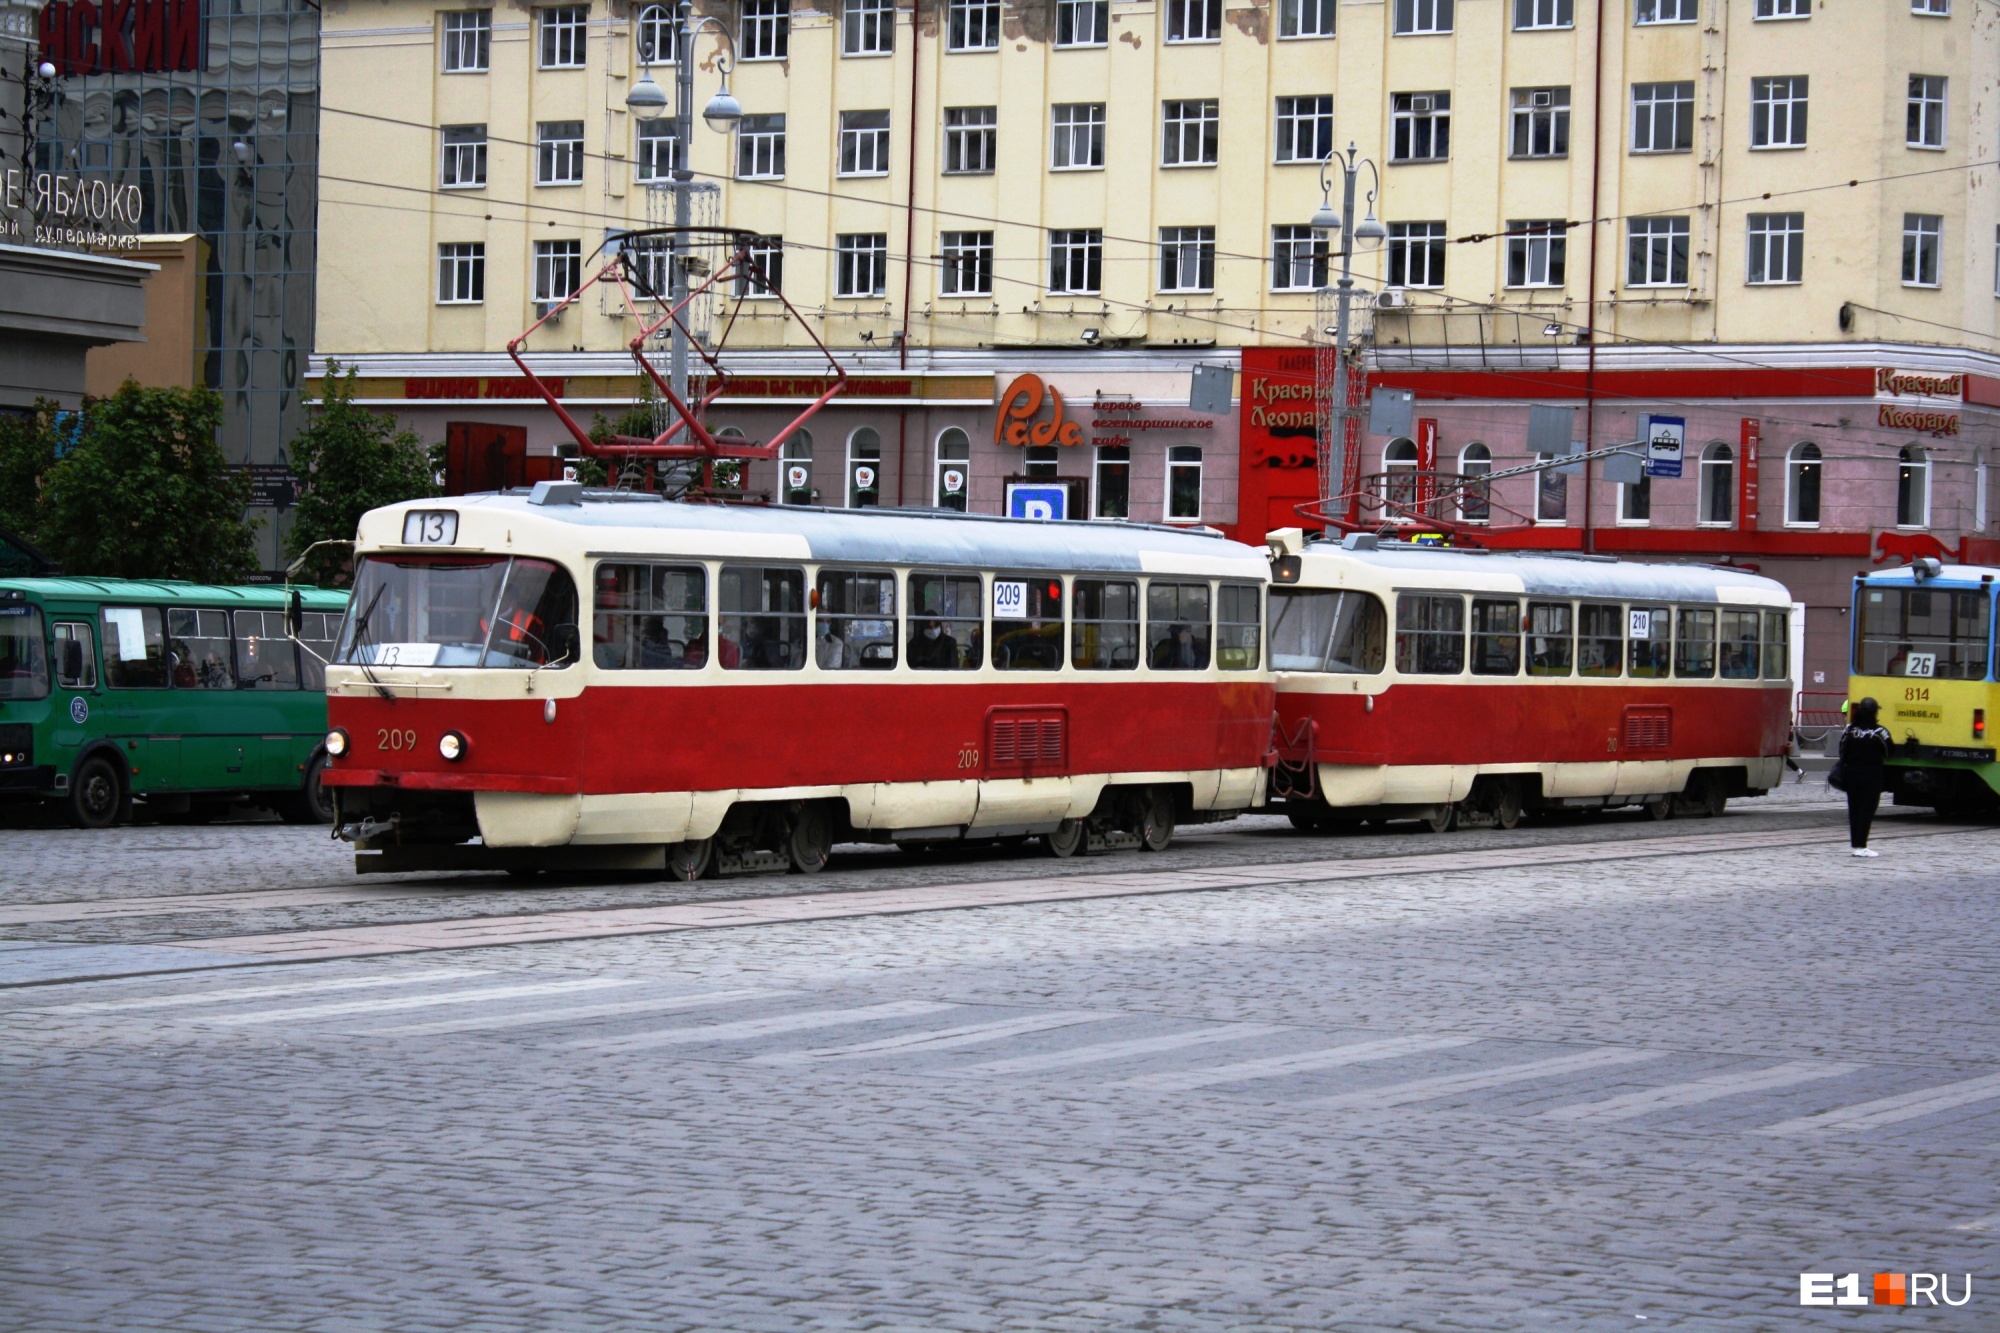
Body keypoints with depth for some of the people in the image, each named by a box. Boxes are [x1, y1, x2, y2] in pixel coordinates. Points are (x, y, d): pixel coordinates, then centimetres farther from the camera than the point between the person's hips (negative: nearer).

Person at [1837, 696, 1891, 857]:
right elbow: (1888, 755, -5)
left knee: (1853, 809, 12)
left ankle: (1855, 844, 16)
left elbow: (1843, 754, 5)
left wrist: (1843, 777, 14)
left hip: (1851, 775, 5)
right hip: (1871, 777, -4)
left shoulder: (1849, 730, 0)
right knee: (1867, 811, -1)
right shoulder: (1880, 732, -12)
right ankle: (1861, 846, -5)